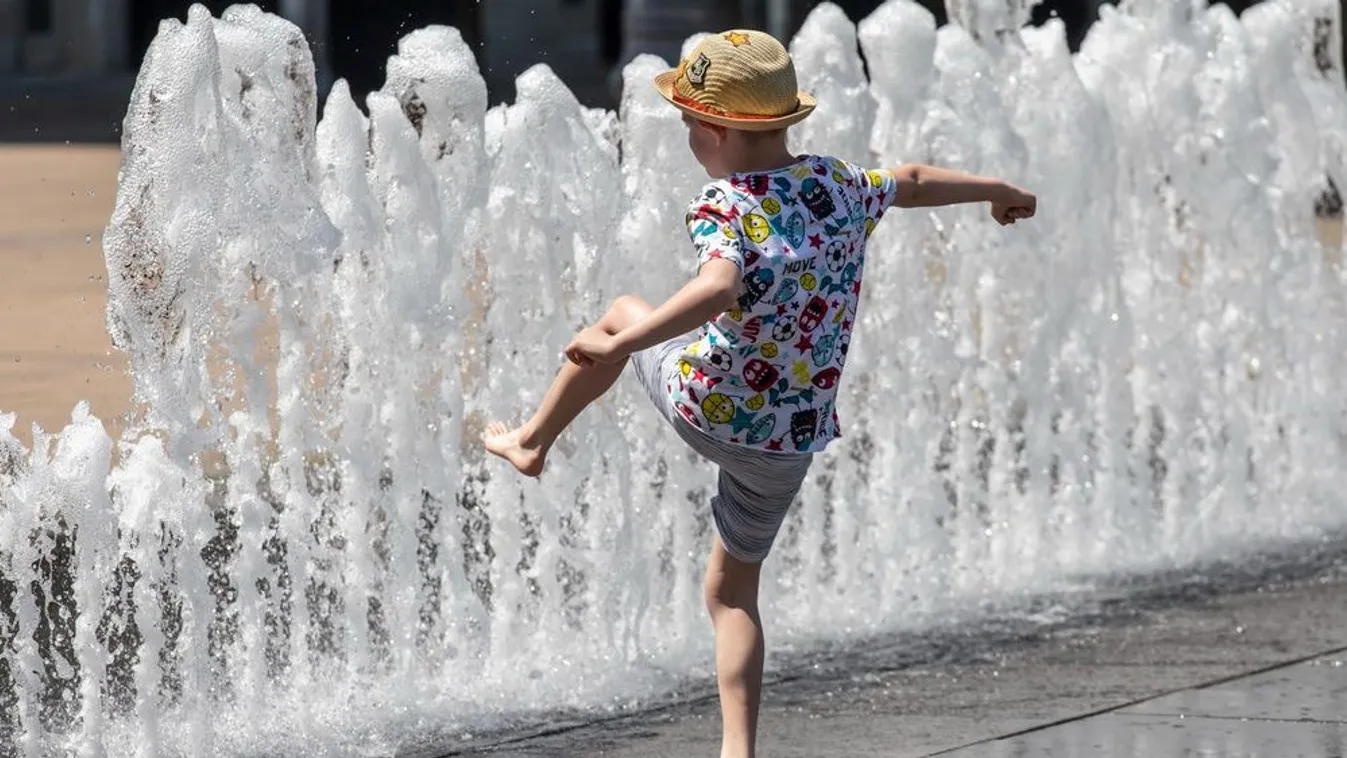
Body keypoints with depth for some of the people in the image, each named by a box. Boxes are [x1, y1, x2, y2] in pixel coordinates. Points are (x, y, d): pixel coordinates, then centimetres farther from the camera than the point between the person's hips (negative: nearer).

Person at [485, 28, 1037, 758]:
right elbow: (913, 181, 19)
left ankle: (532, 442, 39)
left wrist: (621, 344, -49)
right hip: (793, 440, 5)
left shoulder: (723, 206, -21)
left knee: (622, 315, 27)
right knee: (733, 590, 20)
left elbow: (719, 289, -40)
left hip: (705, 407, -5)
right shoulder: (837, 184, 0)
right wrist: (998, 191, 37)